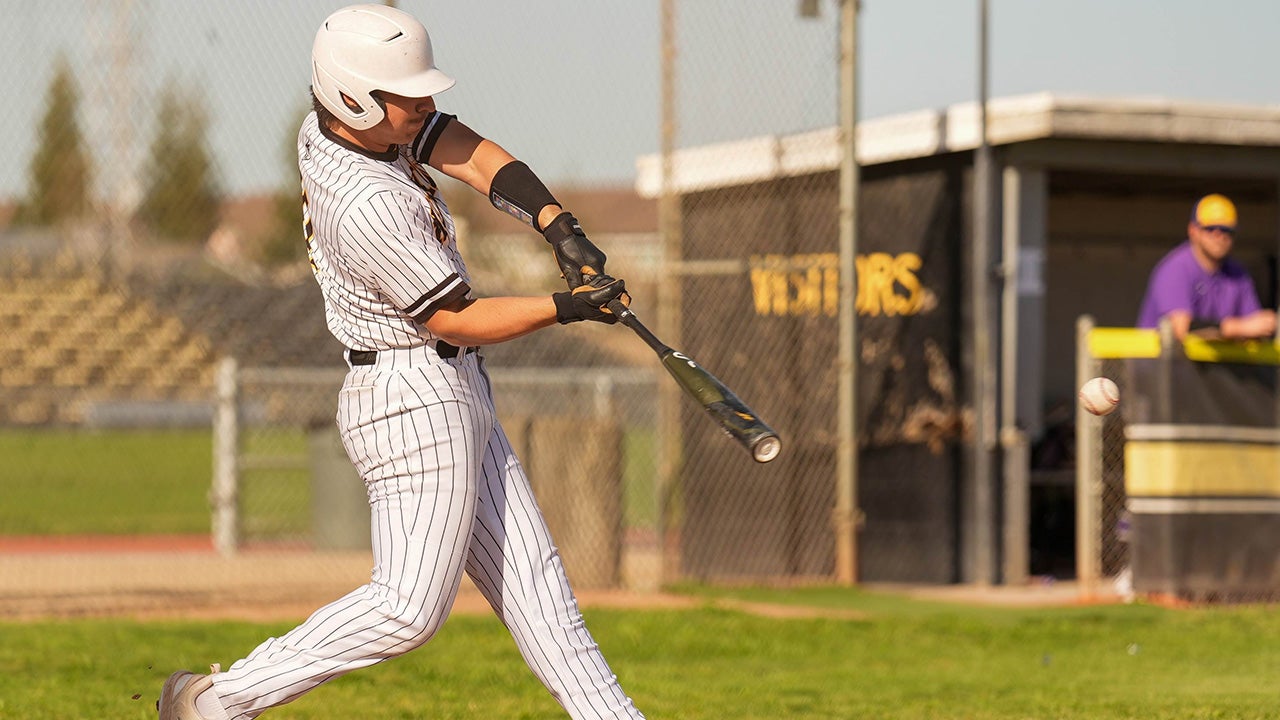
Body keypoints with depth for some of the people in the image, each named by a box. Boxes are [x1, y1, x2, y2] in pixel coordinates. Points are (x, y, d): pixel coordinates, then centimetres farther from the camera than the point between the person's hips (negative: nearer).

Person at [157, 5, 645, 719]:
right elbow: (456, 320, -17)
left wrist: (564, 232, -15)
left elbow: (477, 156, -3)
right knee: (411, 607, -9)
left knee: (530, 571, 10)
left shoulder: (328, 126, 1)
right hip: (416, 399, -10)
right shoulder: (369, 206, -26)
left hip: (456, 393, 10)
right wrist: (566, 307, -15)